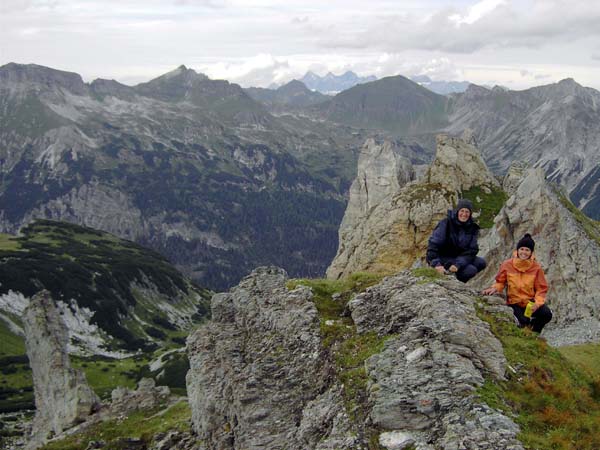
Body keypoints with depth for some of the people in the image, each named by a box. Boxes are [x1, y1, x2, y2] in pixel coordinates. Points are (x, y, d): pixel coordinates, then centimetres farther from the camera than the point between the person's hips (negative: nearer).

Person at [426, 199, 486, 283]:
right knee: (471, 270, -22)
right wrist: (436, 264, -35)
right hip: (443, 258, -6)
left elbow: (472, 250, -9)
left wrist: (458, 264, -25)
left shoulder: (472, 228, -1)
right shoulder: (446, 223, -15)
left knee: (481, 263, -12)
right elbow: (433, 244, -22)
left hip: (458, 258, 6)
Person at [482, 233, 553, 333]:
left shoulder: (536, 267, -5)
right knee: (523, 322, -29)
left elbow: (541, 289, -1)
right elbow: (500, 282, 7)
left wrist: (538, 303, -19)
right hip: (514, 303, -1)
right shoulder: (507, 265, -6)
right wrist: (495, 288, -15)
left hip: (531, 301, 1)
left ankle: (534, 333, 6)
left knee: (547, 314, -26)